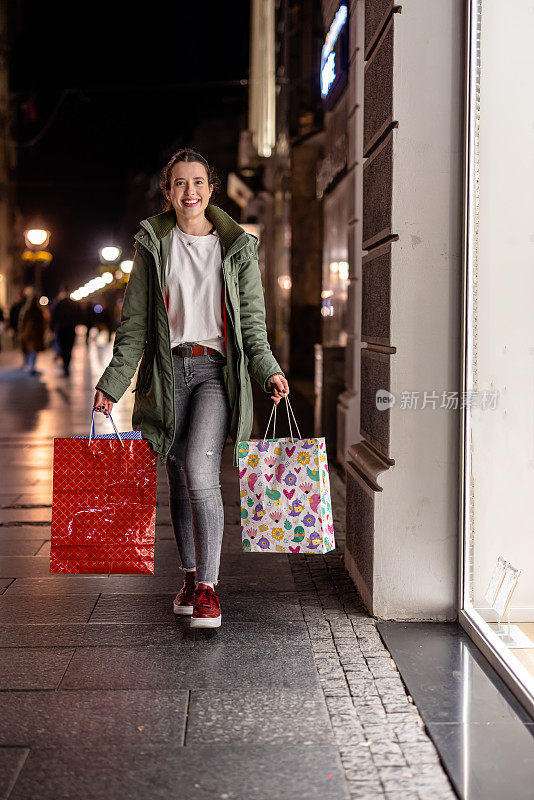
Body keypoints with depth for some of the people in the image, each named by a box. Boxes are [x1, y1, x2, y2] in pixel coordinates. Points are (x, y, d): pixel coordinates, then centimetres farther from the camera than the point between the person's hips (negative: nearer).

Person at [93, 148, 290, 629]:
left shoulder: (238, 247, 6)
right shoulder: (153, 246, 8)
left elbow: (252, 320, 7)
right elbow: (135, 323, 7)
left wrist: (268, 371, -9)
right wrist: (114, 383, 0)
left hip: (216, 370, -2)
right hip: (169, 371, 2)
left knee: (200, 473, -18)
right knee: (179, 480, 8)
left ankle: (208, 587, -12)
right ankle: (190, 576, 24)